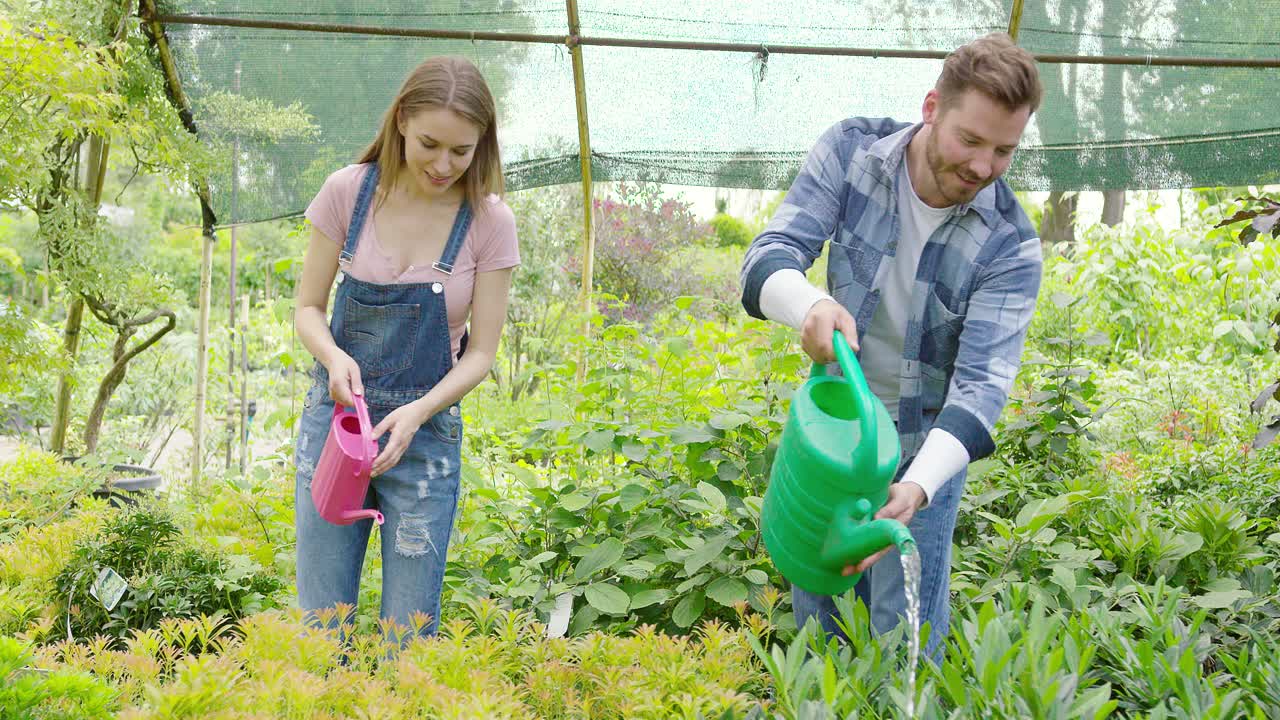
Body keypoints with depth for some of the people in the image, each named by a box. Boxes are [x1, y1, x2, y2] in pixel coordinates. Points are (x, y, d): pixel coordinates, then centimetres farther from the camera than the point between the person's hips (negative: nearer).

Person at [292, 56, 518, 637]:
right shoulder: (348, 191, -7)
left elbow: (481, 352, -4)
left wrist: (418, 414, -20)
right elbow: (309, 308, 1)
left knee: (409, 633, 2)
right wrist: (334, 357, -20)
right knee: (320, 624, 4)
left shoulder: (489, 221, -9)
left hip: (427, 431, -1)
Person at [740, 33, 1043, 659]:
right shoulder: (849, 151, -15)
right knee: (815, 619, 16)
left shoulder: (1010, 247, -20)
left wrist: (917, 486, -43)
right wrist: (810, 304, -46)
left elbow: (983, 382, -26)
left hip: (925, 450, -2)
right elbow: (769, 258, -21)